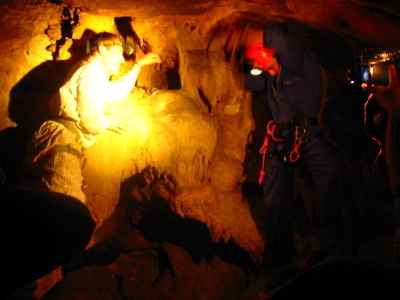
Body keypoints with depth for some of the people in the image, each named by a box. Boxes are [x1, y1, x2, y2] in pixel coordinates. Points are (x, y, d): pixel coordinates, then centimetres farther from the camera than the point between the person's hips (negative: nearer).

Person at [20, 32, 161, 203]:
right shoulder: (92, 72, -4)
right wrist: (107, 122, 11)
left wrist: (139, 64, 50)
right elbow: (91, 122, -12)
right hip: (61, 145, -11)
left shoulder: (95, 73, 28)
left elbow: (119, 91, 49)